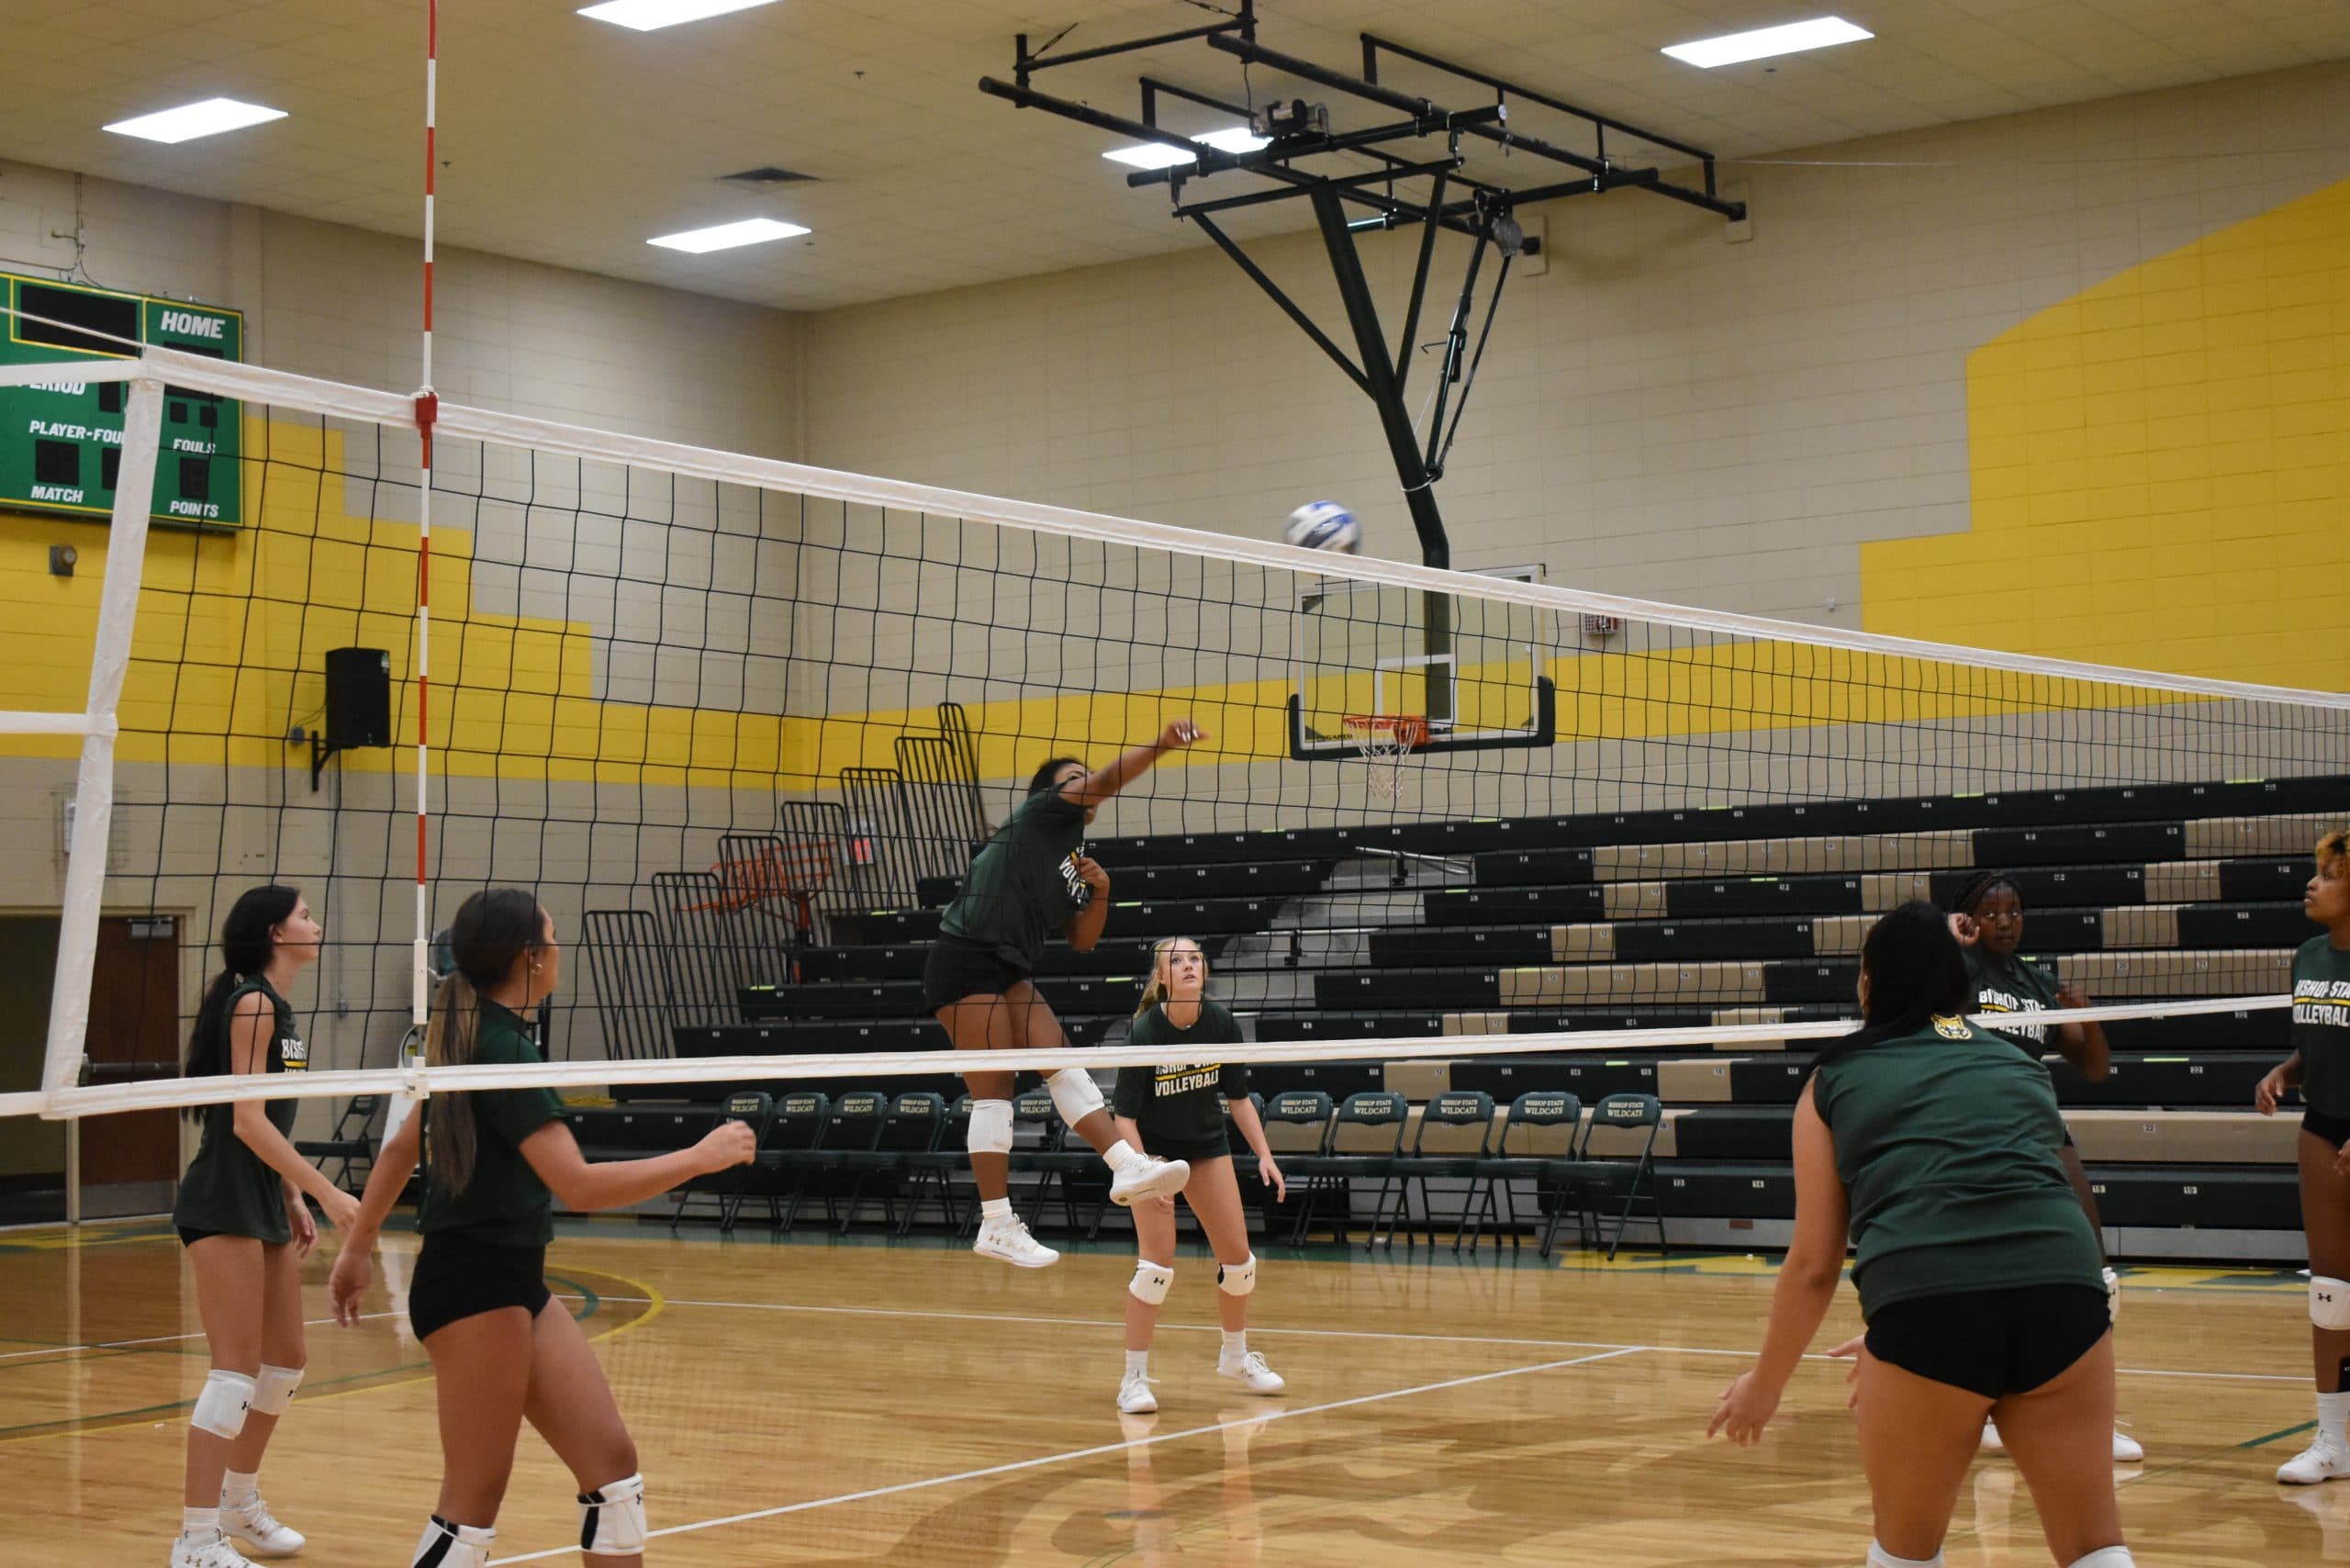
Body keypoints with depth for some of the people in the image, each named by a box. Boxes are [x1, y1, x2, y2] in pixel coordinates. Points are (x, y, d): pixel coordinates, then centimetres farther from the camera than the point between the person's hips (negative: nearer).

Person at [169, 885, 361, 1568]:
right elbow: (247, 1120, -20)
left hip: (264, 1204, 10)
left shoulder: (275, 1007, 14)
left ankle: (241, 1504, 31)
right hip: (223, 1208, -10)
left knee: (286, 1360, 15)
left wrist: (293, 1201, 18)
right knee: (237, 1369, -10)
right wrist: (325, 1191, -21)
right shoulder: (252, 1004, -14)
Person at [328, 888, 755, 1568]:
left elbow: (401, 1146, 20)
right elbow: (577, 1185, -26)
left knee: (611, 1462, 4)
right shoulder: (505, 1052, -18)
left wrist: (358, 1245, 27)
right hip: (473, 1288, -9)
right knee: (475, 1501, -4)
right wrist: (700, 1158, -20)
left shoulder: (477, 1039, 10)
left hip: (516, 1284, 9)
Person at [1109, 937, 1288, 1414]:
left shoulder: (1222, 1025, -14)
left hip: (1207, 1146, 4)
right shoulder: (1144, 1033, -25)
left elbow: (1239, 1097, -1)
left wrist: (1264, 1155, -8)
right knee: (1157, 1262, -15)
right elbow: (1124, 1116, -23)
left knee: (1237, 1257, 5)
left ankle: (1236, 1357, 28)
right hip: (1152, 1147, -4)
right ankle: (1135, 1378, -4)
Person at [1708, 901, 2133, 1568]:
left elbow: (1813, 1264, 16)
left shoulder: (1837, 1079, 17)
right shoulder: (2018, 1063, 27)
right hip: (2063, 1287, 2)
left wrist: (1766, 1383, 31)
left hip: (1928, 1304, -2)